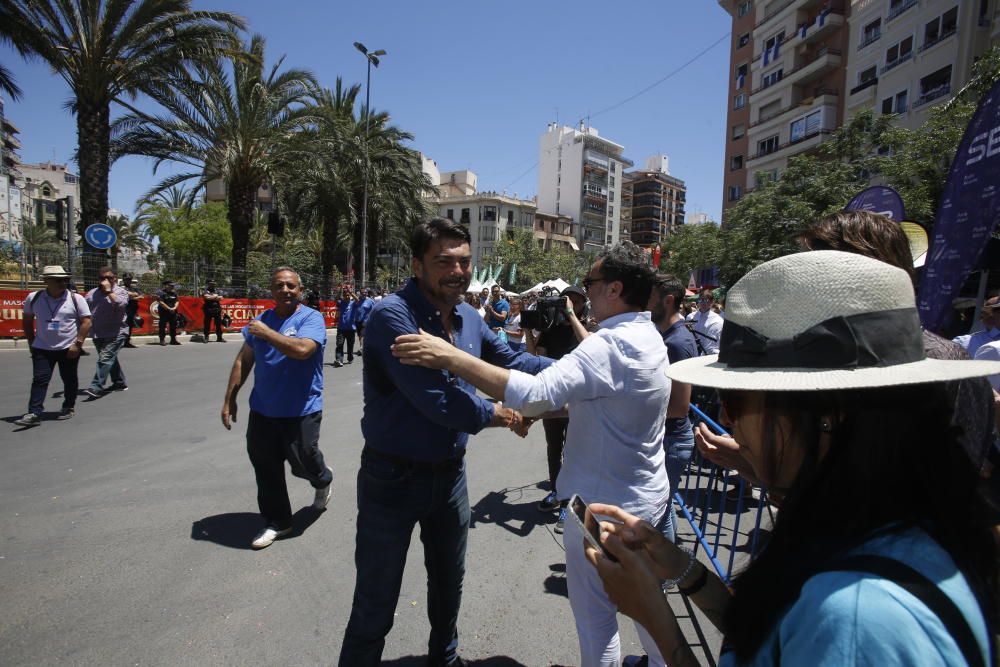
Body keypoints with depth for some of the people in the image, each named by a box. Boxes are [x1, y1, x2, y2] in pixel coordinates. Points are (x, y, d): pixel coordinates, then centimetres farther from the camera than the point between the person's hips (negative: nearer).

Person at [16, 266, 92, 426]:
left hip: (69, 348, -2)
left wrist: (78, 343, -14)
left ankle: (69, 408, 24)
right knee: (39, 380, -2)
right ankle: (34, 414, -2)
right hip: (42, 348, 2)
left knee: (69, 379, 9)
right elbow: (27, 321, 14)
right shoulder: (33, 298, 2)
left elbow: (86, 322, -9)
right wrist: (31, 342, 9)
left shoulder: (76, 298, -7)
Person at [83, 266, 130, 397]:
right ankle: (120, 383, 30)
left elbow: (120, 304, -24)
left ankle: (97, 387, -18)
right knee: (110, 359, 17)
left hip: (115, 333, -6)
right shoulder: (92, 293, 12)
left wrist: (108, 290, -18)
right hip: (97, 334, 7)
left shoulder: (120, 291, -3)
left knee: (105, 358, -16)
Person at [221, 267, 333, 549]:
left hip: (301, 410, -5)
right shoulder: (261, 319, 8)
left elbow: (302, 349, -29)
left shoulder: (311, 318, -10)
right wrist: (230, 398, 10)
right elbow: (243, 360, 12)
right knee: (265, 467, 10)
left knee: (303, 462, 3)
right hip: (263, 409, 5)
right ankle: (276, 521, 28)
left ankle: (323, 480, 39)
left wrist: (266, 333, -19)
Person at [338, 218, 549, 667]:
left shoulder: (469, 318, -2)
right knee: (376, 602, 11)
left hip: (450, 472, 7)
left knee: (449, 581, 28)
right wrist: (495, 414, -16)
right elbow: (433, 398, -31)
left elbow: (508, 360, 12)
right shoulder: (392, 315, -25)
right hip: (393, 477, -7)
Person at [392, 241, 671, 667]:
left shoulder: (611, 345, -27)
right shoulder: (649, 337, 5)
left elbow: (536, 394, -39)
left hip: (604, 505, -9)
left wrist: (451, 357, -36)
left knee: (595, 616, 9)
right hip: (647, 499, 10)